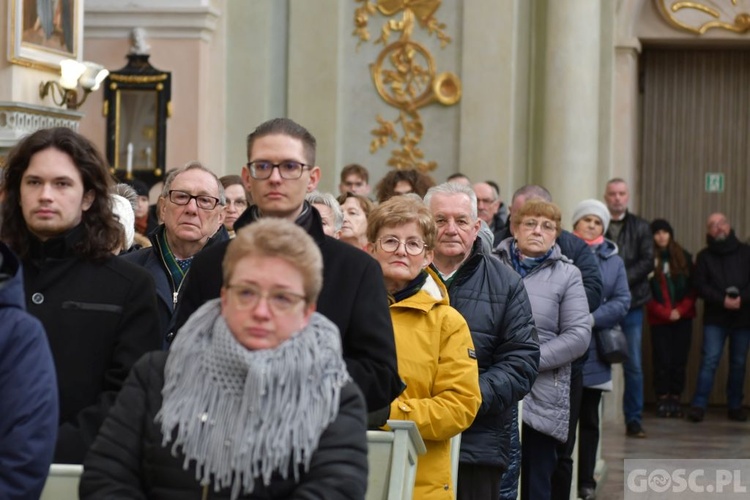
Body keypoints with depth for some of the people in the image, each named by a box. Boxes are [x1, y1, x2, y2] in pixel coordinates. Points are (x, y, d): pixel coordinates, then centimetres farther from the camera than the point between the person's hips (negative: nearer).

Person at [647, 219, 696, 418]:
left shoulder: (683, 257, 7)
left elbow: (693, 287, 6)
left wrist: (681, 310, -6)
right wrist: (665, 313, -10)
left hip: (683, 318, 2)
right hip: (659, 319, -2)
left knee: (679, 359, 0)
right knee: (662, 359, -5)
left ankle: (675, 398, 7)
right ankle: (662, 399, 3)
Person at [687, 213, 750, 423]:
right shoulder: (704, 256, 7)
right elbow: (700, 285, -3)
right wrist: (722, 300, -16)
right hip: (714, 318, -1)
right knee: (709, 360, -9)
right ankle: (698, 405, -10)